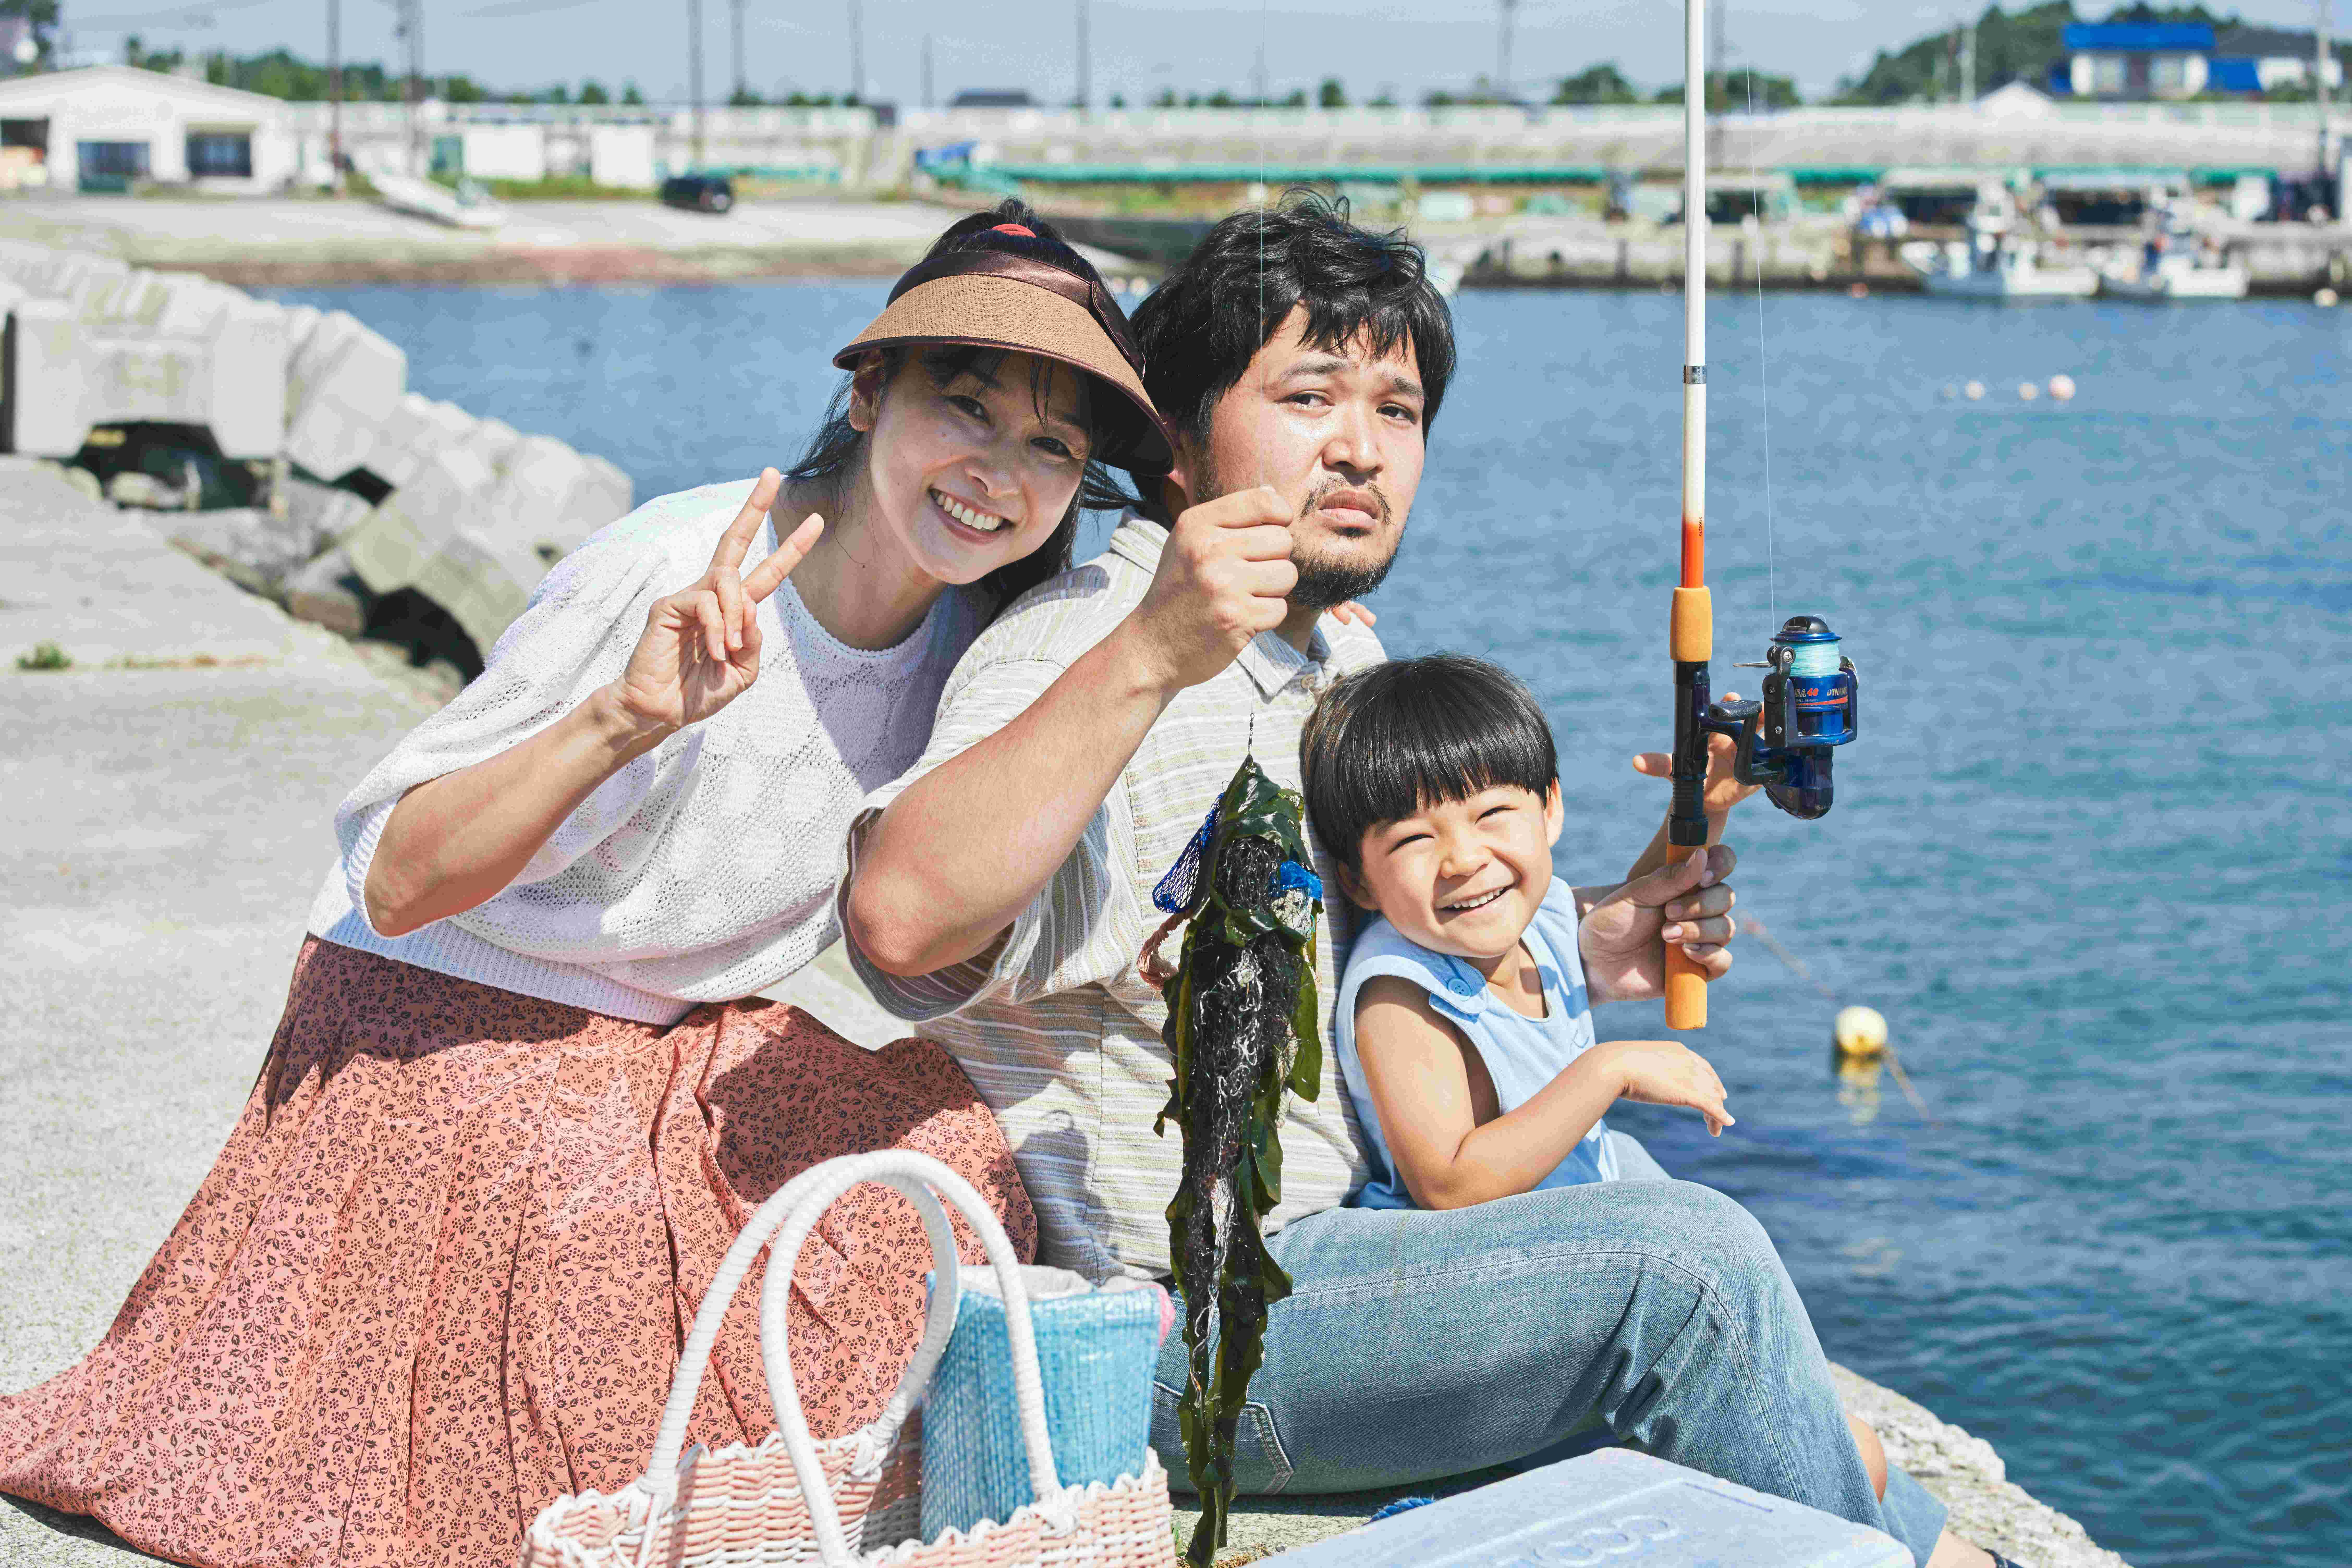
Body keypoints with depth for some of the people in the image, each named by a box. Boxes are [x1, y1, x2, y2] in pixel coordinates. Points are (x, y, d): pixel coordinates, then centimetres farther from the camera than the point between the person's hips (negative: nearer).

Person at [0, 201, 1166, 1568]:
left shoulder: (978, 629, -7)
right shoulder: (674, 578, -26)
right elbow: (399, 885, -25)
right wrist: (622, 722, -42)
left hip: (703, 1037, 6)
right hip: (461, 1029, -5)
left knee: (947, 1151, -21)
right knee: (591, 1215, -34)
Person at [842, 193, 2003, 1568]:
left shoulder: (1343, 655, 13)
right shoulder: (1078, 653, -17)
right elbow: (899, 922, -37)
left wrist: (1589, 938, 7)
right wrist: (1146, 660, -46)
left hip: (1339, 1244, 10)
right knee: (1685, 1259, -21)